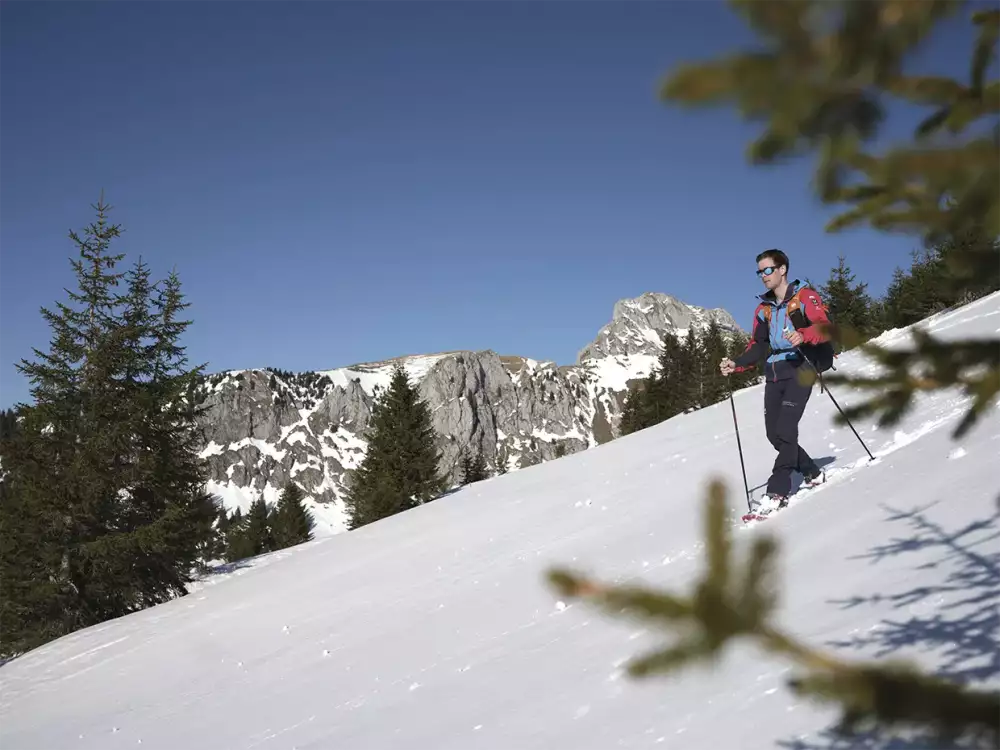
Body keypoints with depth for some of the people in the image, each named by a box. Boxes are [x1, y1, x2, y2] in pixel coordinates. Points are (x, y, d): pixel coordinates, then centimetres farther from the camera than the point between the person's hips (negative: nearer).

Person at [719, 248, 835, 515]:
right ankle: (812, 474, 21)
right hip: (775, 373, 7)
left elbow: (824, 327, -14)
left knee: (785, 428, -17)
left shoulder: (805, 296, -1)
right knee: (774, 433, 0)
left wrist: (803, 335, -35)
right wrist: (737, 364, 1)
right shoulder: (763, 308, 18)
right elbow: (758, 346, 18)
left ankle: (777, 492, -18)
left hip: (801, 367, -7)